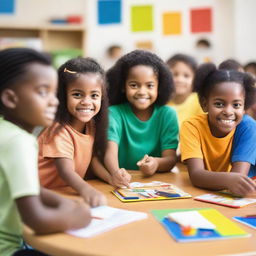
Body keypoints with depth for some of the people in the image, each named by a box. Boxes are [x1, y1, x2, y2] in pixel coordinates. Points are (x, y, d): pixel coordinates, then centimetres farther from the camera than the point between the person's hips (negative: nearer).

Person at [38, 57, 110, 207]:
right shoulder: (60, 131, -19)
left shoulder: (92, 126, 4)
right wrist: (87, 190, -48)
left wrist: (111, 178, -12)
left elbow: (94, 159, 7)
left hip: (68, 192, 7)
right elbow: (66, 171, -29)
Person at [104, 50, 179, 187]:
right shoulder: (115, 113, -3)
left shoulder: (167, 115, 1)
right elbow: (111, 150, -17)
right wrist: (116, 173, -40)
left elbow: (170, 159, -6)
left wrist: (156, 163, -29)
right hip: (124, 183, -2)